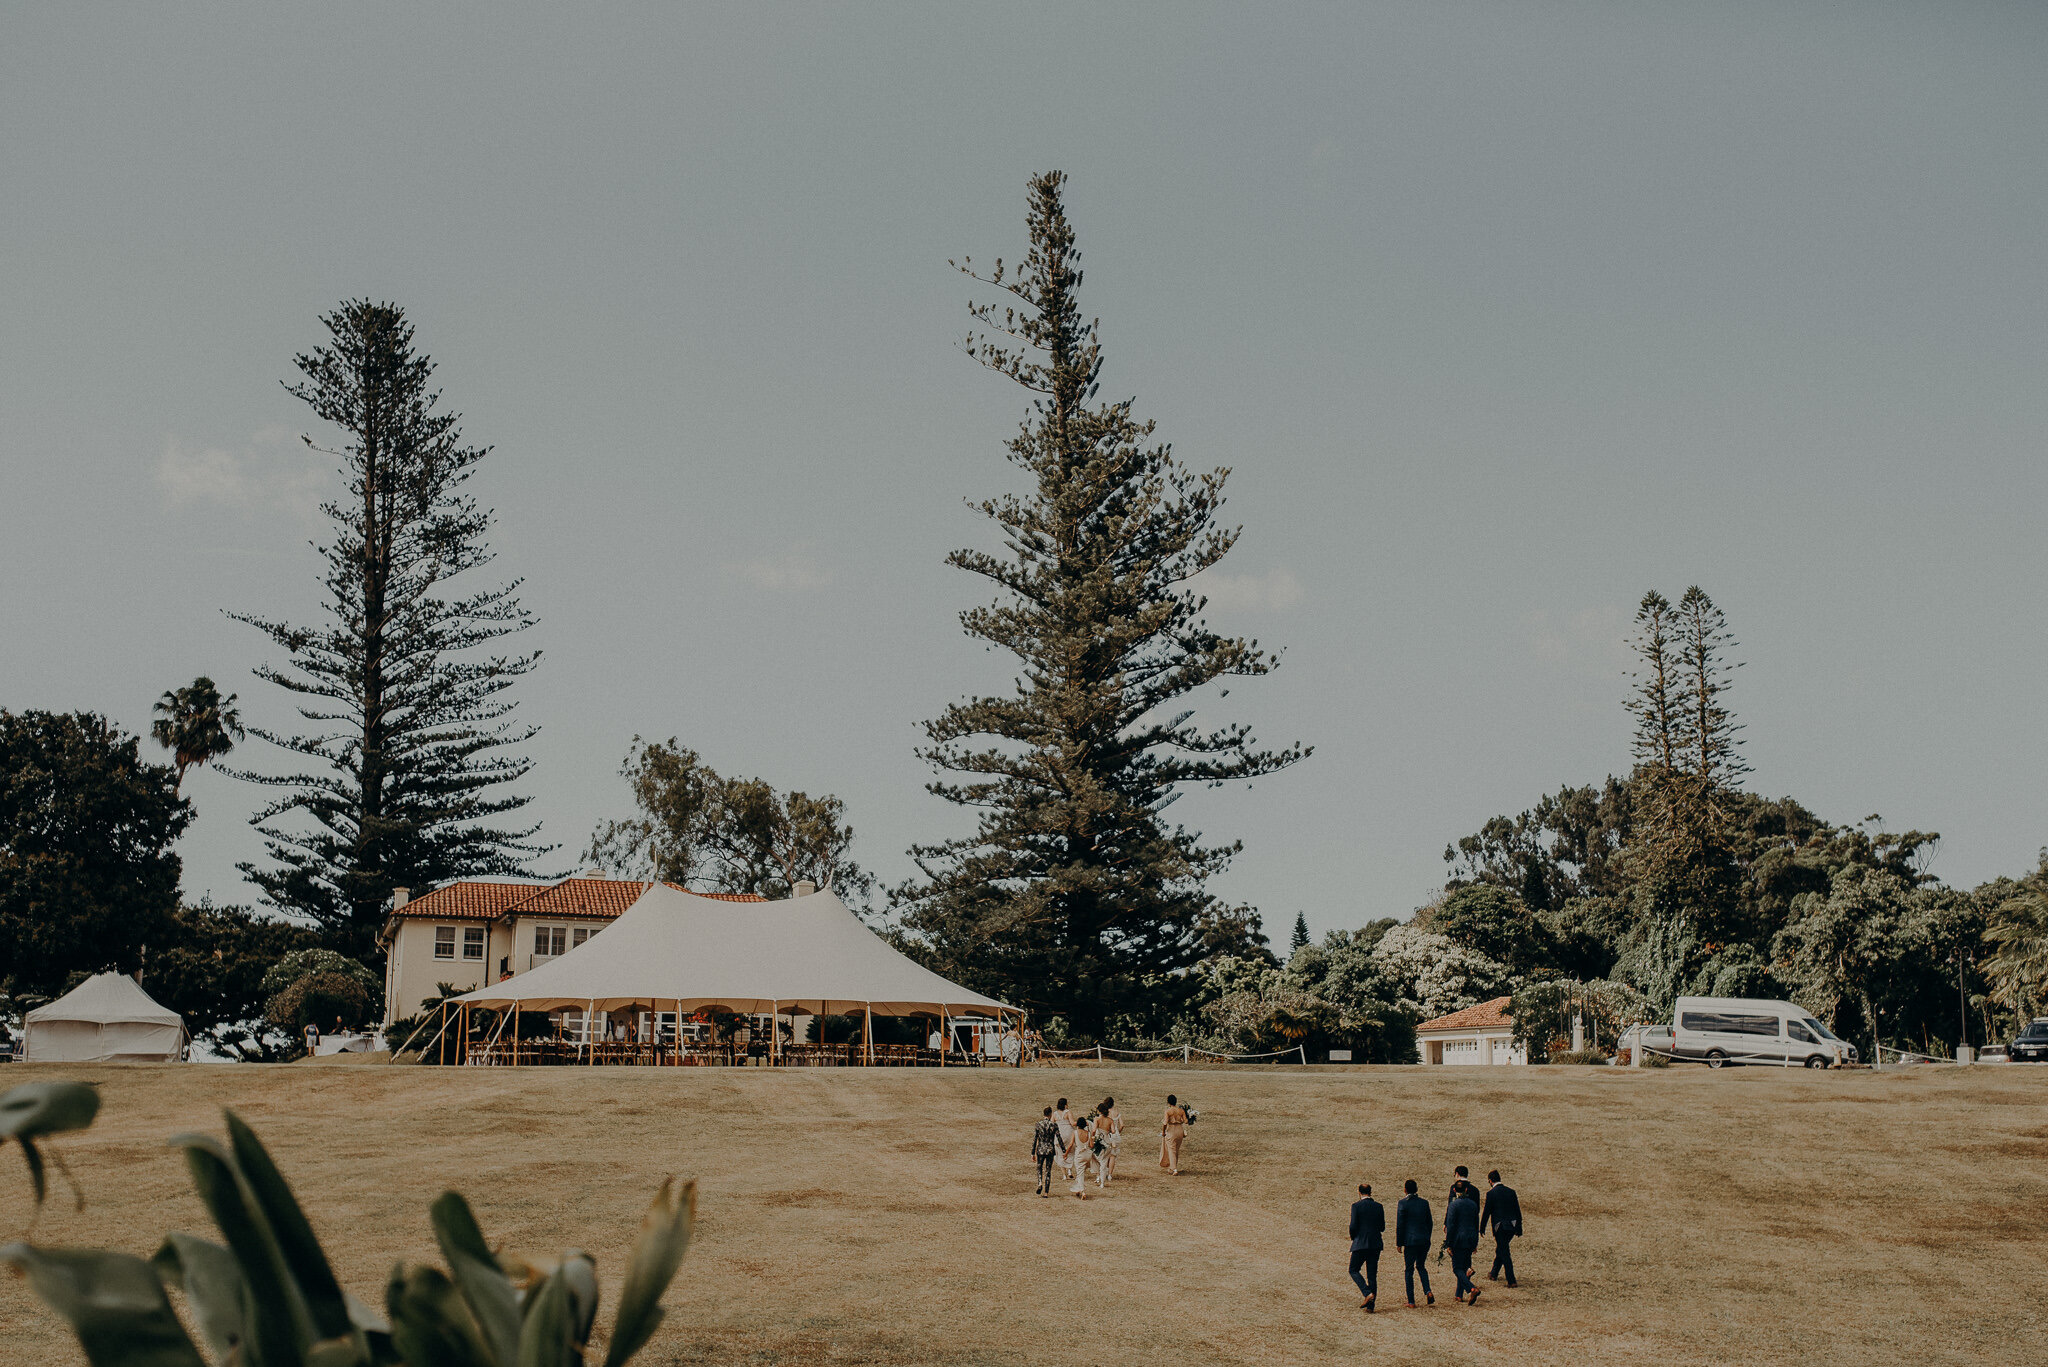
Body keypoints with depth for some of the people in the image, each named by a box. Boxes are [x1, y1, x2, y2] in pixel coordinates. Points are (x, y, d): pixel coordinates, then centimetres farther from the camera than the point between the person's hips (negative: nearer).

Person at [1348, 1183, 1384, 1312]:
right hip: (1375, 1244, 4)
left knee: (1353, 1270, 11)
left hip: (1360, 1243, -4)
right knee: (1372, 1275, 9)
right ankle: (1370, 1305, 6)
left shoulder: (1356, 1206, -8)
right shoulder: (1379, 1207, 4)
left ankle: (1368, 1293, -11)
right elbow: (1382, 1227, 7)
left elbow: (1353, 1226, -12)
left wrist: (1353, 1237, 7)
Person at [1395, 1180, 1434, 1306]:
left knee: (1409, 1270, 5)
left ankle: (1411, 1302, 5)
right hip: (1424, 1241, 4)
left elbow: (1400, 1225, -9)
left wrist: (1399, 1243, -3)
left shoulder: (1403, 1203, -8)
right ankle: (1428, 1291, 1)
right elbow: (1430, 1223, 11)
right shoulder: (1424, 1203, 5)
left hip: (1410, 1241, -4)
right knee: (1421, 1266, 22)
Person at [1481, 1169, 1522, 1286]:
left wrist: (1482, 1228, 5)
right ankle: (1494, 1274, 34)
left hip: (1500, 1227, -6)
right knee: (1500, 1249, 22)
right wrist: (1519, 1227, 18)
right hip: (1512, 1226, 6)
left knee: (1504, 1254, -1)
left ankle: (1511, 1280, -6)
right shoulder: (1511, 1191, 6)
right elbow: (1517, 1211, 10)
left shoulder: (1491, 1193, -9)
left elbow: (1486, 1212, -6)